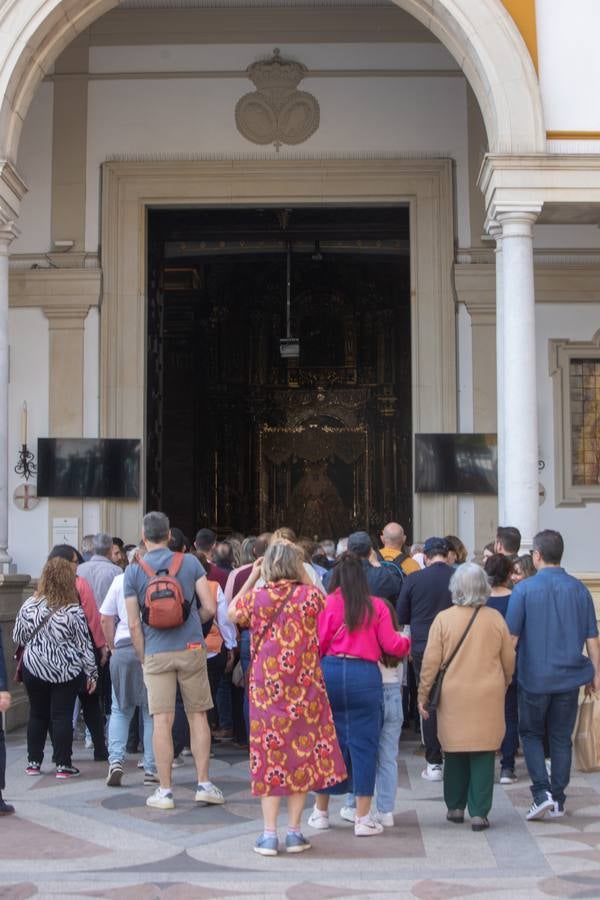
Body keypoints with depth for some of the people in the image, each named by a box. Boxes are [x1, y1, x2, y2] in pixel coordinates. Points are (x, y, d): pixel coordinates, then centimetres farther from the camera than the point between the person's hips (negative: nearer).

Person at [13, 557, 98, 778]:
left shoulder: (29, 605, -5)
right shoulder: (73, 611, -12)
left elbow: (18, 638, 5)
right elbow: (84, 645, -7)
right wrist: (92, 673, 1)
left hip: (33, 668, 2)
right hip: (66, 672, -2)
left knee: (37, 714, 15)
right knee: (62, 716, 3)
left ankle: (33, 762, 20)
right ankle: (63, 765, 4)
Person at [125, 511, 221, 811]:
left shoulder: (133, 572, -1)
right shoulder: (189, 562, 0)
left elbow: (134, 624, -2)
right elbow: (210, 608, -2)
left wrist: (143, 658, 8)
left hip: (157, 653, -1)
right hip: (191, 648, 1)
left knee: (162, 721, 1)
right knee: (197, 715, 10)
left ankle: (164, 790, 5)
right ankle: (204, 784, 11)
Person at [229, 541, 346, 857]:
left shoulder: (256, 597, -5)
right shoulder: (309, 595, -7)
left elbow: (232, 614, 17)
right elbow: (324, 602, 17)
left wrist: (251, 578, 16)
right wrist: (304, 575, 14)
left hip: (266, 687, 0)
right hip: (304, 687, 0)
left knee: (269, 753, 5)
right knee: (302, 752, 8)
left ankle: (269, 834, 5)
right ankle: (294, 832, 11)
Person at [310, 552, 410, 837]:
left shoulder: (327, 603, 0)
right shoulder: (377, 606, 3)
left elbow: (318, 644, 0)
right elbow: (390, 645, 2)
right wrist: (405, 640, 24)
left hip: (330, 672, 1)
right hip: (365, 675, -1)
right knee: (364, 745, 4)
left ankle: (321, 811, 23)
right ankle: (363, 818, 5)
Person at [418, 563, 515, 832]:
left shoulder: (443, 619, -6)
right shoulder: (495, 619, -2)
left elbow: (431, 661, -4)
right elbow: (509, 660, 7)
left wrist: (423, 694, 6)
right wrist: (503, 685, 25)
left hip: (453, 698, 0)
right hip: (488, 698, 0)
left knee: (455, 752, 13)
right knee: (483, 753, 4)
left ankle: (455, 808, 21)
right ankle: (479, 813, 2)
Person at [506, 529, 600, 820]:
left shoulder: (524, 589, -9)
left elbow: (511, 636, -7)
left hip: (534, 677, -3)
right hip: (569, 677, 3)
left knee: (531, 733, 12)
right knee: (561, 738, 12)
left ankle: (542, 792, -3)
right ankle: (557, 801, 14)